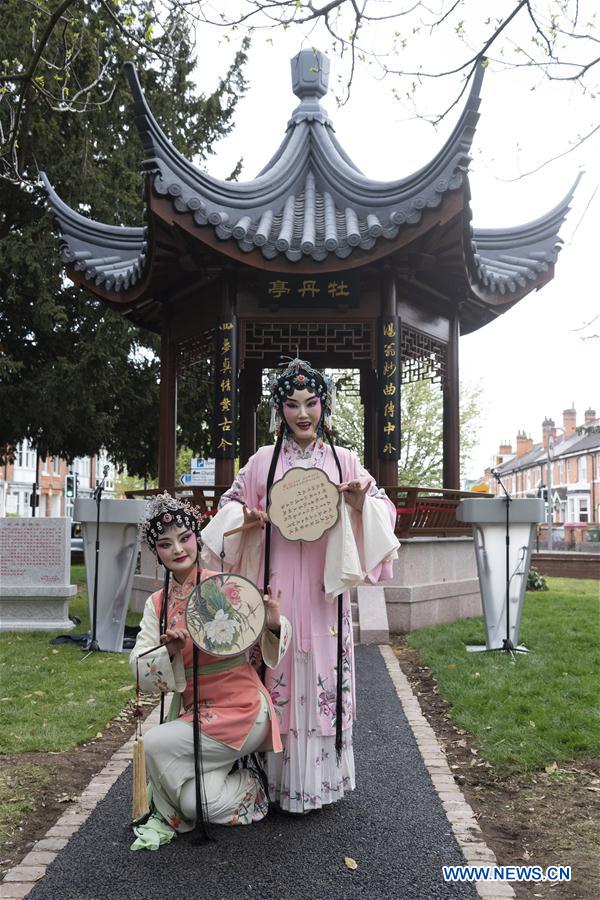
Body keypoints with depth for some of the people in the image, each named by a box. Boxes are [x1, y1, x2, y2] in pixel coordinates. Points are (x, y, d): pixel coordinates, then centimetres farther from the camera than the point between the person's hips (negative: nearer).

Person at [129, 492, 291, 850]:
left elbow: (268, 648, -4)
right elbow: (140, 670, -1)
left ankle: (170, 817, 11)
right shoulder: (157, 604, 6)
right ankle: (247, 785, 21)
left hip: (239, 709, -4)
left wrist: (273, 623, -27)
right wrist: (170, 652, -21)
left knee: (155, 744, -19)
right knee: (198, 803, -12)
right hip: (193, 711, 5)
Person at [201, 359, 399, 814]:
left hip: (324, 589, 0)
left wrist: (361, 504, -13)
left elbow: (384, 508, 8)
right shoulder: (263, 460, 5)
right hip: (276, 586, 0)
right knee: (279, 671, 3)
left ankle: (320, 776, 20)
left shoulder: (344, 461, 6)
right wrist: (244, 520, -8)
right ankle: (279, 779, 17)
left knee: (322, 671, 4)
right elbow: (230, 504, 14)